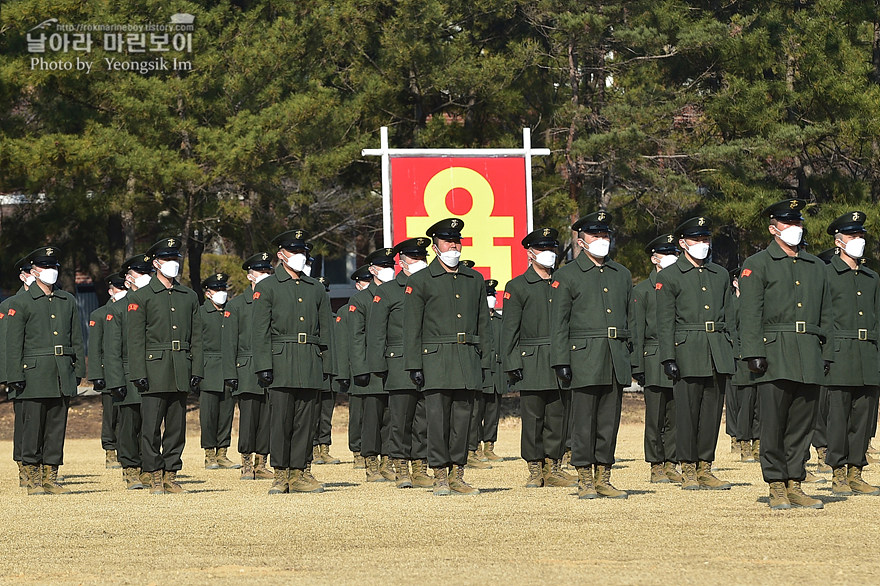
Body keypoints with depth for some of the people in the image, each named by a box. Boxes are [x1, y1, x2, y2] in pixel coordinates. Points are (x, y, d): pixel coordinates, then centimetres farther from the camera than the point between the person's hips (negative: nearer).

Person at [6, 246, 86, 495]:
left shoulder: (68, 301, 14)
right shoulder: (21, 302, 0)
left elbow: (76, 339, 17)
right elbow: (13, 343, -4)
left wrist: (78, 370, 11)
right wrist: (15, 376, -10)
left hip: (62, 377, 4)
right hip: (34, 376, -4)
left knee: (57, 428, 5)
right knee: (33, 428, -3)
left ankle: (51, 478, 11)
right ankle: (33, 479, 4)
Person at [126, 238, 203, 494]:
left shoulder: (189, 297, 14)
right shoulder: (140, 297, 1)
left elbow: (196, 337, 14)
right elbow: (135, 339, -3)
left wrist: (196, 370, 6)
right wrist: (138, 374, -11)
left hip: (181, 374, 4)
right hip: (154, 371, -4)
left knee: (177, 427, 5)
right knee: (151, 427, -4)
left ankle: (171, 476, 11)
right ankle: (155, 477, 2)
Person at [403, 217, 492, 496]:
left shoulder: (475, 279, 15)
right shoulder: (420, 281, 2)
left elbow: (483, 324, 18)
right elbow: (411, 328, -1)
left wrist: (485, 361, 11)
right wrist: (414, 365, -7)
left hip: (468, 361, 4)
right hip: (436, 361, -4)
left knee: (462, 418, 4)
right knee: (438, 419, -5)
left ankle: (457, 475, 10)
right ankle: (440, 476, 0)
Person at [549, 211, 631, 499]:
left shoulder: (621, 274, 16)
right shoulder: (566, 276, 1)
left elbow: (631, 318, 20)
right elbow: (558, 324, -2)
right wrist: (561, 362, -9)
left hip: (617, 359, 4)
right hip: (584, 359, -4)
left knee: (610, 420, 5)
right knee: (584, 421, -4)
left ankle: (603, 479, 11)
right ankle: (585, 479, 2)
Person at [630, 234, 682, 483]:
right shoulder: (642, 290, 4)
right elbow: (636, 331, 1)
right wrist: (637, 366, -6)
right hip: (654, 361, -3)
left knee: (676, 417, 3)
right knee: (655, 418, -2)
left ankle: (671, 465, 9)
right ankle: (656, 466, 4)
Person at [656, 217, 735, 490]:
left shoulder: (721, 275, 17)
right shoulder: (668, 277, 2)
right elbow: (665, 322, -2)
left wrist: (734, 353, 12)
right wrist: (668, 358, -10)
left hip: (718, 354, 4)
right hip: (687, 352, -4)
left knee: (713, 411, 4)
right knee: (687, 412, -4)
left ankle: (705, 468, 9)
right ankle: (689, 470, 2)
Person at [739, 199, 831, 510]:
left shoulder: (816, 266, 18)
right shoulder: (757, 264, 3)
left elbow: (825, 315, 20)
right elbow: (750, 314, -5)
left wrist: (826, 354, 12)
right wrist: (754, 354, -14)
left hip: (809, 360, 5)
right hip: (775, 357, -5)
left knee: (802, 423, 5)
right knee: (773, 424, -5)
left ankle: (795, 486, 10)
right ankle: (777, 487, 1)